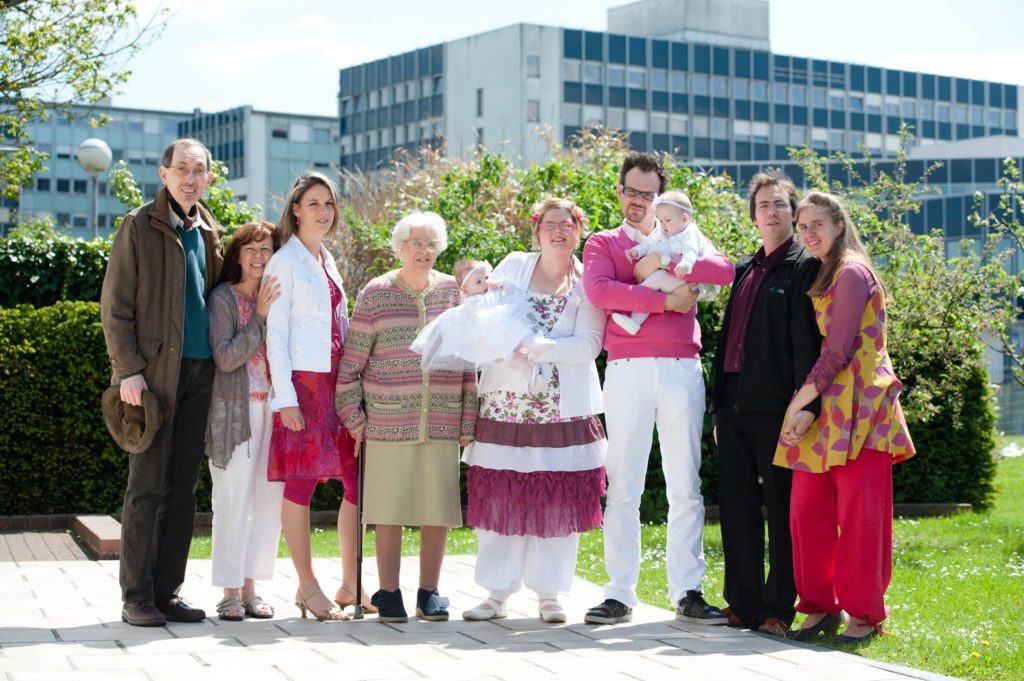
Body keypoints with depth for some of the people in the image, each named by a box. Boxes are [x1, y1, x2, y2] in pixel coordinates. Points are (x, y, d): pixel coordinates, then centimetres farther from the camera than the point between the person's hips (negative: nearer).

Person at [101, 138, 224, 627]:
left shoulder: (209, 233, 15)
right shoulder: (139, 227, -1)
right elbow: (115, 305, -5)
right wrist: (128, 368, -13)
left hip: (199, 371, 6)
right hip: (154, 371, -5)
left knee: (183, 486, 6)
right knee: (147, 486, -4)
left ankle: (167, 591, 12)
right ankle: (136, 598, 2)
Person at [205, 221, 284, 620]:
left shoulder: (279, 297, 12)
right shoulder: (223, 298, -2)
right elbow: (225, 357, -12)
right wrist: (260, 317, -15)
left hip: (273, 408, 5)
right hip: (235, 409, -5)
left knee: (270, 499, 3)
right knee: (234, 501, -5)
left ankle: (251, 587, 12)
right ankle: (230, 592, 2)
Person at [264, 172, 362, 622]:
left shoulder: (328, 262, 18)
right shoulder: (285, 262, -2)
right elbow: (276, 333, -7)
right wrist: (285, 397, -14)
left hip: (338, 381, 7)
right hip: (303, 381, -7)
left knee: (359, 481, 4)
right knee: (302, 483, -4)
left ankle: (350, 583, 13)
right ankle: (308, 588, 3)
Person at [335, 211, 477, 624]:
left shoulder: (453, 292, 8)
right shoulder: (375, 294, 2)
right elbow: (352, 361, 4)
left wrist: (468, 420, 7)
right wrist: (353, 416, -1)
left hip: (443, 422, 2)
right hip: (389, 420, -2)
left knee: (438, 511, 4)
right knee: (390, 511, 1)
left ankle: (429, 593, 16)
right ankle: (388, 594, 11)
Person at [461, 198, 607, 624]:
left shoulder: (587, 282, 5)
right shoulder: (513, 266, 11)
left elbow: (588, 344, -6)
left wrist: (539, 349, -16)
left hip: (564, 406, -1)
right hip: (506, 399, 1)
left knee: (558, 497, 0)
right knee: (500, 494, 0)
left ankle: (549, 593, 9)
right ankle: (497, 593, 8)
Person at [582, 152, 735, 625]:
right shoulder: (603, 244, 12)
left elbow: (725, 270, -4)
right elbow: (598, 290, -10)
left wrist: (662, 265, -10)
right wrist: (665, 299, -12)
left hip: (682, 371, 1)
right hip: (627, 370, -1)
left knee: (686, 486, 2)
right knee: (623, 486, -1)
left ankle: (687, 593, 7)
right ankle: (620, 594, 3)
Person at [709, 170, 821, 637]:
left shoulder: (803, 268, -2)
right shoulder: (744, 269, 19)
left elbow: (806, 341, -10)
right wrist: (718, 405, 16)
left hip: (775, 406, -7)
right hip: (733, 403, 7)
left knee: (782, 509, 0)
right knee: (736, 505, 8)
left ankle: (779, 609, 7)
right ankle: (743, 603, 17)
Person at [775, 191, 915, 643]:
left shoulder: (851, 273, -8)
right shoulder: (822, 277, 21)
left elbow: (838, 351, -14)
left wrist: (801, 401, -11)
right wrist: (805, 408, 6)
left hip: (856, 408, -9)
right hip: (822, 410, 9)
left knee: (859, 513, -4)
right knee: (808, 511, 5)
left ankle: (864, 613, 2)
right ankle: (821, 606, 13)